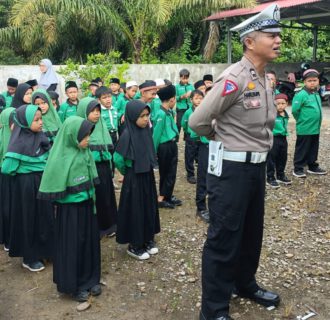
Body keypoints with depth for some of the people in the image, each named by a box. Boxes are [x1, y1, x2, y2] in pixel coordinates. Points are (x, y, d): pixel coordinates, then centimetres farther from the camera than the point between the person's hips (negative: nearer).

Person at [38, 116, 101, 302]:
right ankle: (73, 285, 24)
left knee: (89, 241, 15)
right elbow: (55, 189, -16)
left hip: (87, 205, 6)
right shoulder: (60, 158, -20)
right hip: (70, 208, -6)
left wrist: (92, 198, 10)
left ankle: (90, 279, 32)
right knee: (72, 244, 7)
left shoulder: (85, 152, 0)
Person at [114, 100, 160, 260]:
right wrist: (127, 172, -2)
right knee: (135, 210, 4)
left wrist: (149, 168, 9)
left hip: (148, 176, 7)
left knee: (149, 207, 15)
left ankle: (148, 240, 32)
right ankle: (134, 245, 19)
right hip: (134, 179, -7)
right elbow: (118, 158, -17)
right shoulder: (127, 134, -19)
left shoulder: (146, 131, 1)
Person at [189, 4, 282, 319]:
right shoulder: (234, 77, -18)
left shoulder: (264, 79, 9)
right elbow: (197, 121, -16)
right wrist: (223, 139, 1)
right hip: (231, 167, -8)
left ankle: (245, 283, 43)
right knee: (224, 238, 1)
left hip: (256, 165, 8)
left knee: (251, 231, 21)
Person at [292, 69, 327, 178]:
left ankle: (313, 167, 30)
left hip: (315, 128, 8)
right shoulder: (301, 95, -17)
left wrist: (315, 121, 14)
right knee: (302, 149, 1)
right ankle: (298, 169, 11)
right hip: (304, 129, -8)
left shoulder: (317, 94, 9)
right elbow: (295, 110, -19)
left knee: (313, 149, 17)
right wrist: (302, 120, -5)